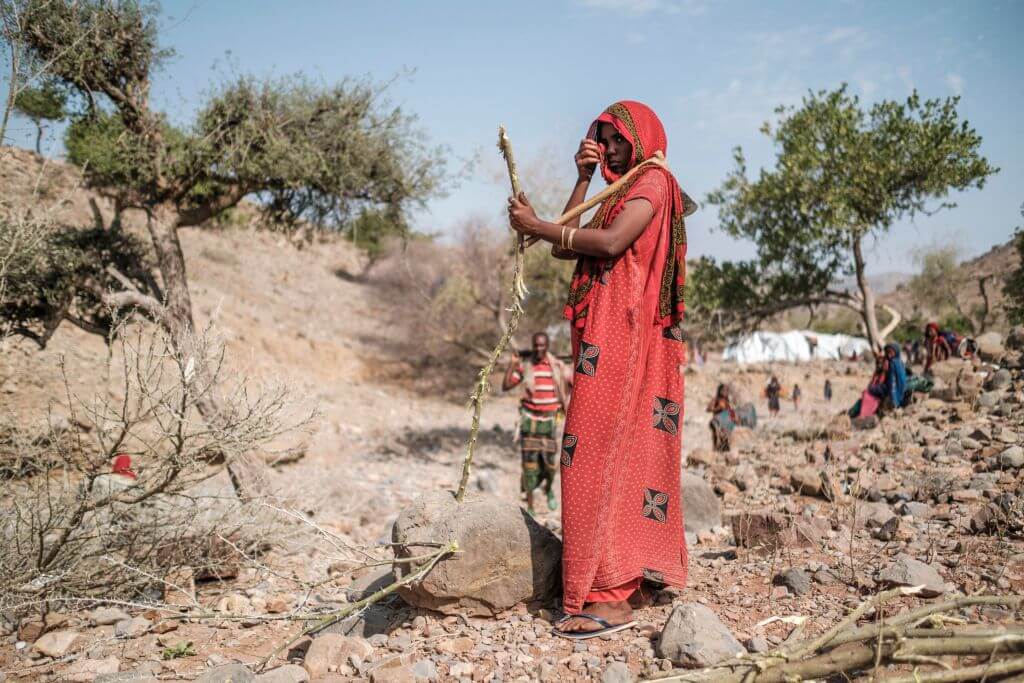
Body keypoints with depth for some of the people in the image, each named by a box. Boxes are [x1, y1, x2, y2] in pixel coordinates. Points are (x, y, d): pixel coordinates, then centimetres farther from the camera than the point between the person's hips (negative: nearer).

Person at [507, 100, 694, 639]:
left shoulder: (653, 180, -2)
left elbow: (612, 241, -21)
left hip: (624, 338, -10)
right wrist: (582, 180, 13)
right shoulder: (619, 192, 26)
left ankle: (609, 596, -13)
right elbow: (565, 248, 15)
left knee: (600, 451, -14)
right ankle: (633, 578, 16)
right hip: (606, 337, 10)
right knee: (628, 453, 9)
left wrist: (537, 226, -13)